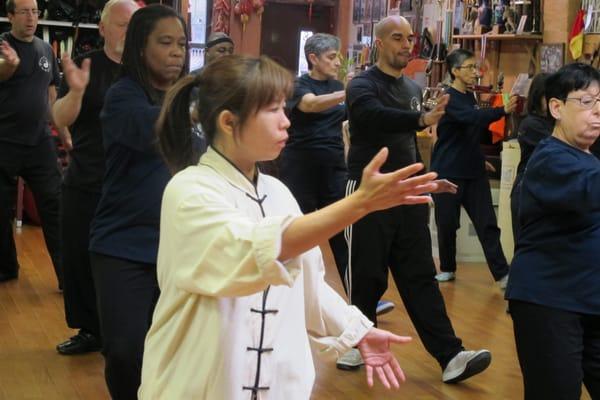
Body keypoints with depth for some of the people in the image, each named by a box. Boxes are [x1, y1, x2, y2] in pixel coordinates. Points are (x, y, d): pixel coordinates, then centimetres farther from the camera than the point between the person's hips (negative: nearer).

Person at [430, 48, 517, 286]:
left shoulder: (470, 97, 13)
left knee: (487, 224, 0)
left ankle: (502, 274, -1)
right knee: (447, 224, 4)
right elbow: (471, 118, -30)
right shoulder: (448, 97, -12)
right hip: (447, 172, -6)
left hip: (474, 171, 6)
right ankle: (447, 269, 22)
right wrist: (503, 110, -40)